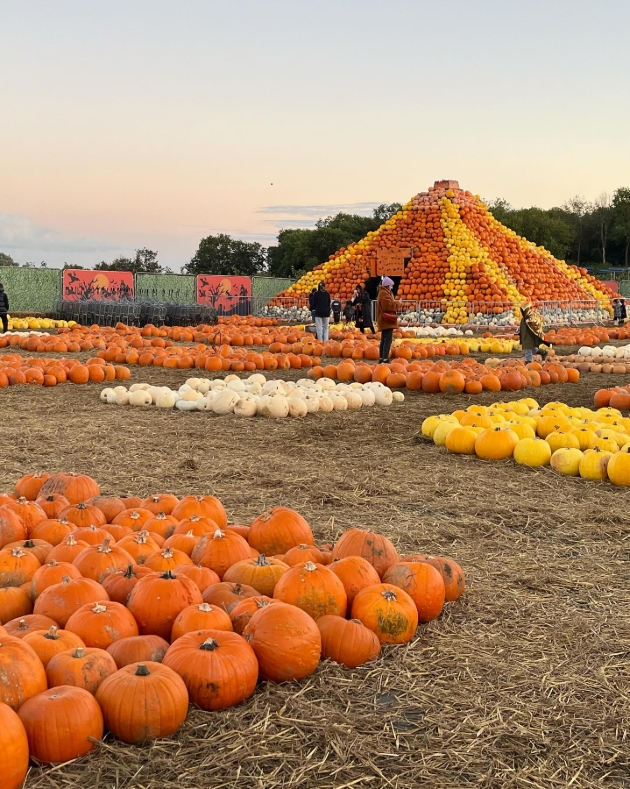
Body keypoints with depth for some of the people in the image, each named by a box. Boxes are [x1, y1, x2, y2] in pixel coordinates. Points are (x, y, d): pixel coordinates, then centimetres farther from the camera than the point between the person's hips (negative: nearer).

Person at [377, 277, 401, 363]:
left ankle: (381, 358, 15)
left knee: (384, 340, 12)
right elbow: (389, 305, -21)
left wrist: (395, 303, 12)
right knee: (388, 340, -13)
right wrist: (397, 303, -8)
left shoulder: (383, 293, 20)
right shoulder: (384, 294, -13)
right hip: (387, 320, -11)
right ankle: (385, 359, -17)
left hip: (385, 320, 11)